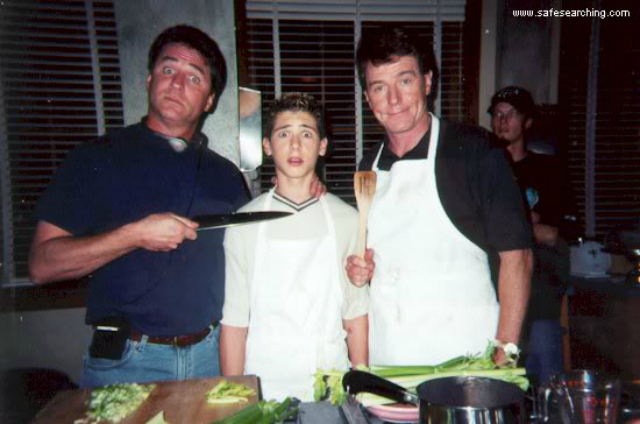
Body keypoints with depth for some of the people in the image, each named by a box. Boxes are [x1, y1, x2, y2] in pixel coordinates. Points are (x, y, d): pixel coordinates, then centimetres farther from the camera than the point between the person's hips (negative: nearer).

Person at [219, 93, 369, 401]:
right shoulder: (244, 224, -3)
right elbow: (234, 320, -2)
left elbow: (356, 314, 2)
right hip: (263, 384, 0)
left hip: (332, 381, 1)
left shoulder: (347, 220, -1)